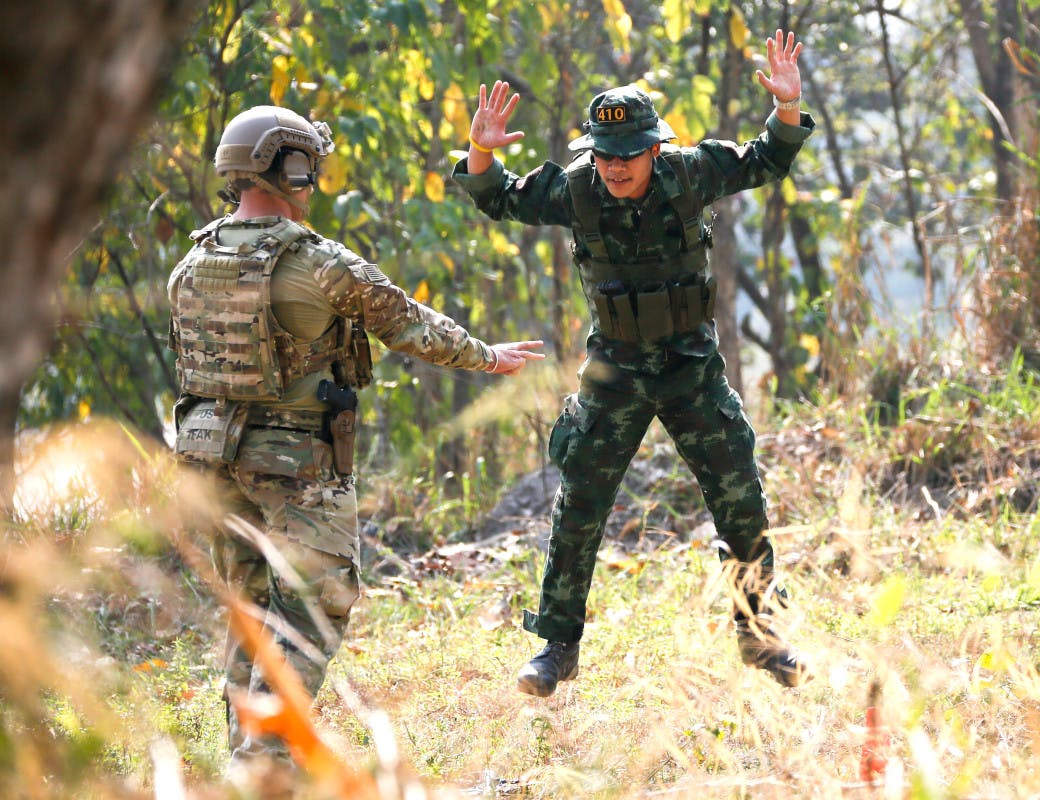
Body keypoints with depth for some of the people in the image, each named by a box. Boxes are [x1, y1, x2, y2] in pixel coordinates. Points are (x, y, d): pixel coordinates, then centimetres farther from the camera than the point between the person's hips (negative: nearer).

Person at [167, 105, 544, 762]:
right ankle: (265, 757, -11)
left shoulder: (193, 264, 4)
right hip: (299, 461, -7)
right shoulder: (321, 265, -14)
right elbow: (410, 325, -3)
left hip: (217, 452, 7)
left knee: (252, 606, 17)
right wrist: (488, 358, 13)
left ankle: (247, 750, 19)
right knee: (312, 612, -2)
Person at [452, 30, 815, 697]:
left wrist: (788, 107, -14)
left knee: (743, 504, 4)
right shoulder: (574, 190, -11)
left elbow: (767, 164, 4)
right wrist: (481, 153, -18)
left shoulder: (689, 172, -10)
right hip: (615, 373, 0)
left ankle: (761, 635, 21)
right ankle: (558, 647, 14)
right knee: (578, 514, 1)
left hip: (694, 367, 0)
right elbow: (497, 198, 3)